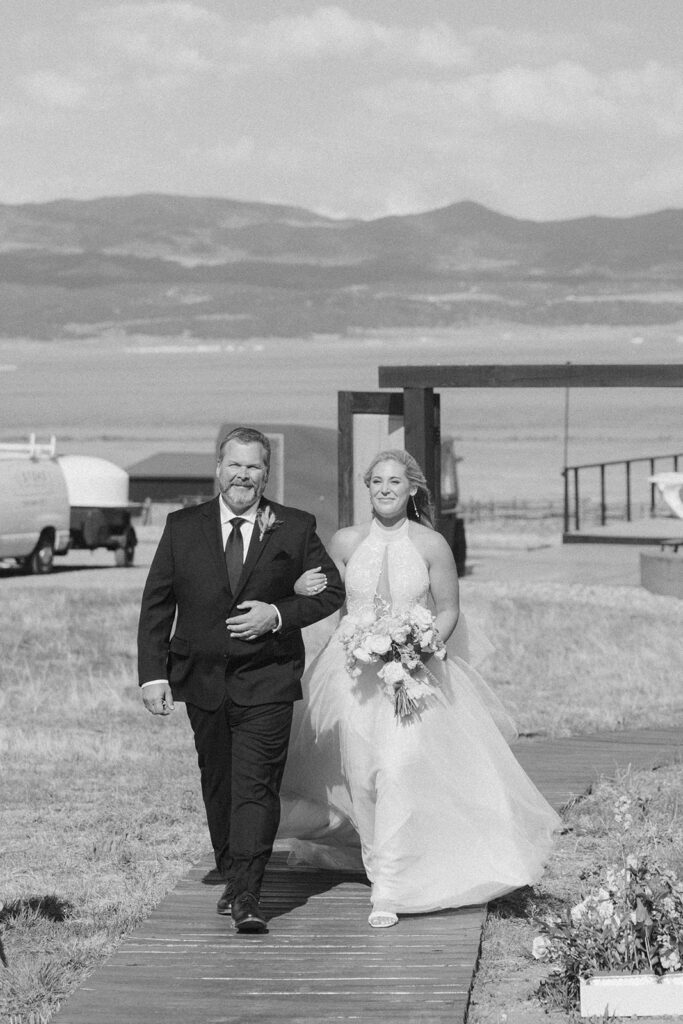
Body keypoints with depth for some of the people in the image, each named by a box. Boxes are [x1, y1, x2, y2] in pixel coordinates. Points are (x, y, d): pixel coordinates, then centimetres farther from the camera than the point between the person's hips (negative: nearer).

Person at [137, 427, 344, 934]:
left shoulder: (296, 528, 0)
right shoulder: (183, 527, 3)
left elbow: (332, 591, 5)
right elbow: (156, 604, 4)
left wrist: (278, 614, -12)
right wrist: (153, 675, -4)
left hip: (266, 680, -3)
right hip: (203, 678, 3)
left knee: (255, 786, -12)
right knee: (218, 784, 13)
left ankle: (247, 897, -15)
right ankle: (233, 878, 28)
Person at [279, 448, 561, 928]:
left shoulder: (432, 544, 0)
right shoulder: (345, 542, 4)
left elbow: (449, 610, 5)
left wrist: (425, 646, -11)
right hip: (355, 671, 2)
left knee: (400, 768, -16)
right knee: (360, 772, 2)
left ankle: (390, 888, -14)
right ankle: (381, 861, 25)